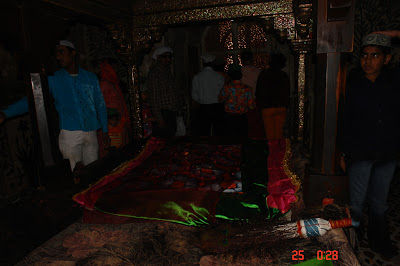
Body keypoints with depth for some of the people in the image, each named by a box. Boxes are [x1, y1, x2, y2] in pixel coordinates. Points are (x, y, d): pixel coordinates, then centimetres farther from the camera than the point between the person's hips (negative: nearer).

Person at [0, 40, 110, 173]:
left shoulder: (90, 77, 11)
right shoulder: (53, 79, 7)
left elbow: (100, 105, 14)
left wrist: (105, 131, 12)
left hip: (91, 132, 2)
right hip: (70, 134, -1)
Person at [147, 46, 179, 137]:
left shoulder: (168, 72, 17)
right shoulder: (154, 73, -10)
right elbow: (153, 97, -15)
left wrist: (175, 111, 16)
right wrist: (159, 119, -19)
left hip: (171, 114, 8)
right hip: (163, 113, -8)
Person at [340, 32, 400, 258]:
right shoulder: (354, 82, -5)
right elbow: (347, 119, -2)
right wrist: (344, 152, -1)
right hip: (361, 152, -2)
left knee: (380, 202, 17)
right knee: (357, 200, 7)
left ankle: (379, 242, 36)